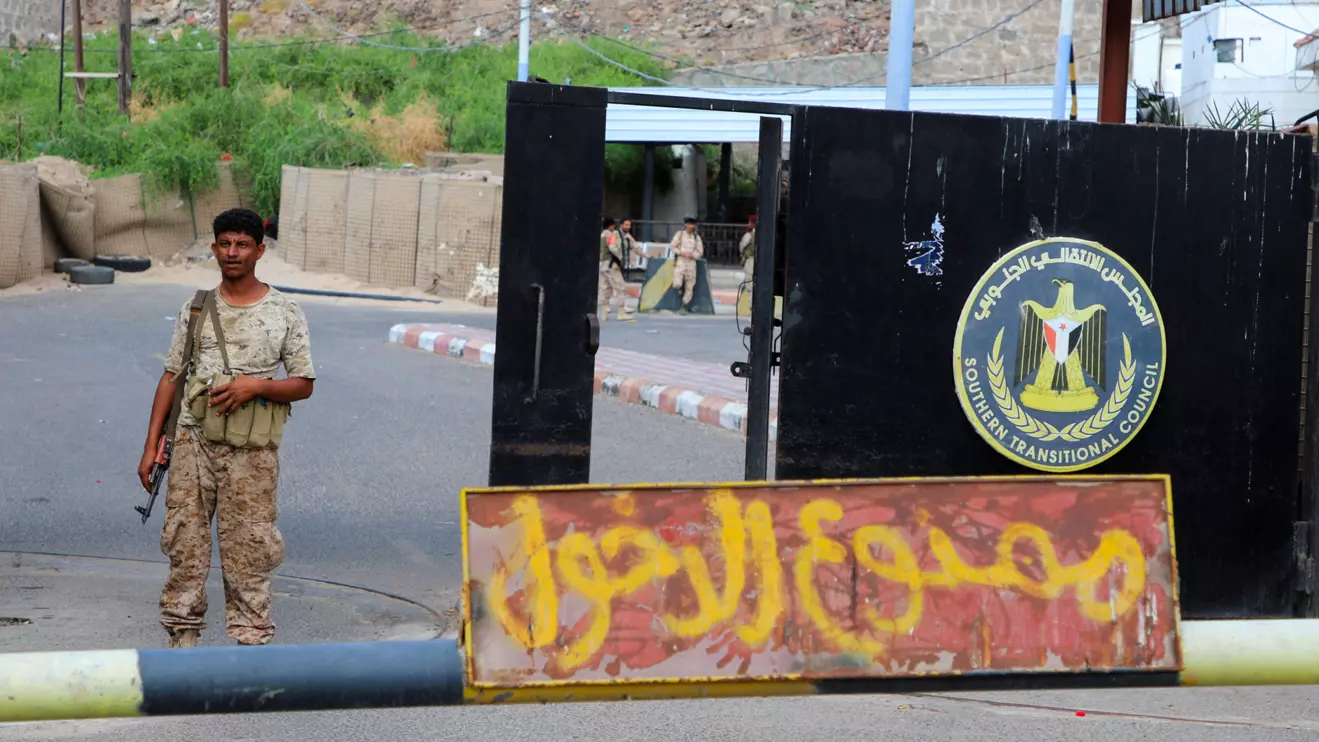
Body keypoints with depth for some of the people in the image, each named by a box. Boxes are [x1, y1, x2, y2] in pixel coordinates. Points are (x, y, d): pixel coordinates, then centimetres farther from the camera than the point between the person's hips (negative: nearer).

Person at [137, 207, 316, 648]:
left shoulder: (284, 312, 3)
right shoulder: (196, 309, 10)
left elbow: (303, 385, 4)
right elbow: (171, 377, 12)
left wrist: (256, 385, -15)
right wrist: (151, 446, 7)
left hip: (251, 450, -2)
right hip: (195, 440, 2)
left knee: (248, 552, -2)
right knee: (184, 542, 3)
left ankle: (250, 640, 2)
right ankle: (182, 636, 11)